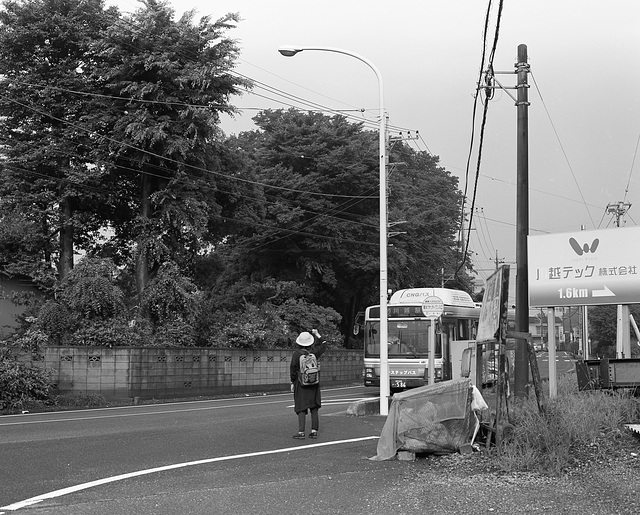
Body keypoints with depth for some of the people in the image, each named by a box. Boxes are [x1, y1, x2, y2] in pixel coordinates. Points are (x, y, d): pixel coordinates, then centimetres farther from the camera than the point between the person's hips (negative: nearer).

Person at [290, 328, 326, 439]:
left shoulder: (296, 354, -12)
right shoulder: (313, 352, -2)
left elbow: (293, 369, -7)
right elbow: (323, 345, 19)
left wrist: (292, 382, 2)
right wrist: (317, 335, 27)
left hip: (301, 383, -3)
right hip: (314, 383, 3)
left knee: (301, 409, -2)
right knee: (314, 408, 10)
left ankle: (301, 432, -7)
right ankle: (314, 431, 10)